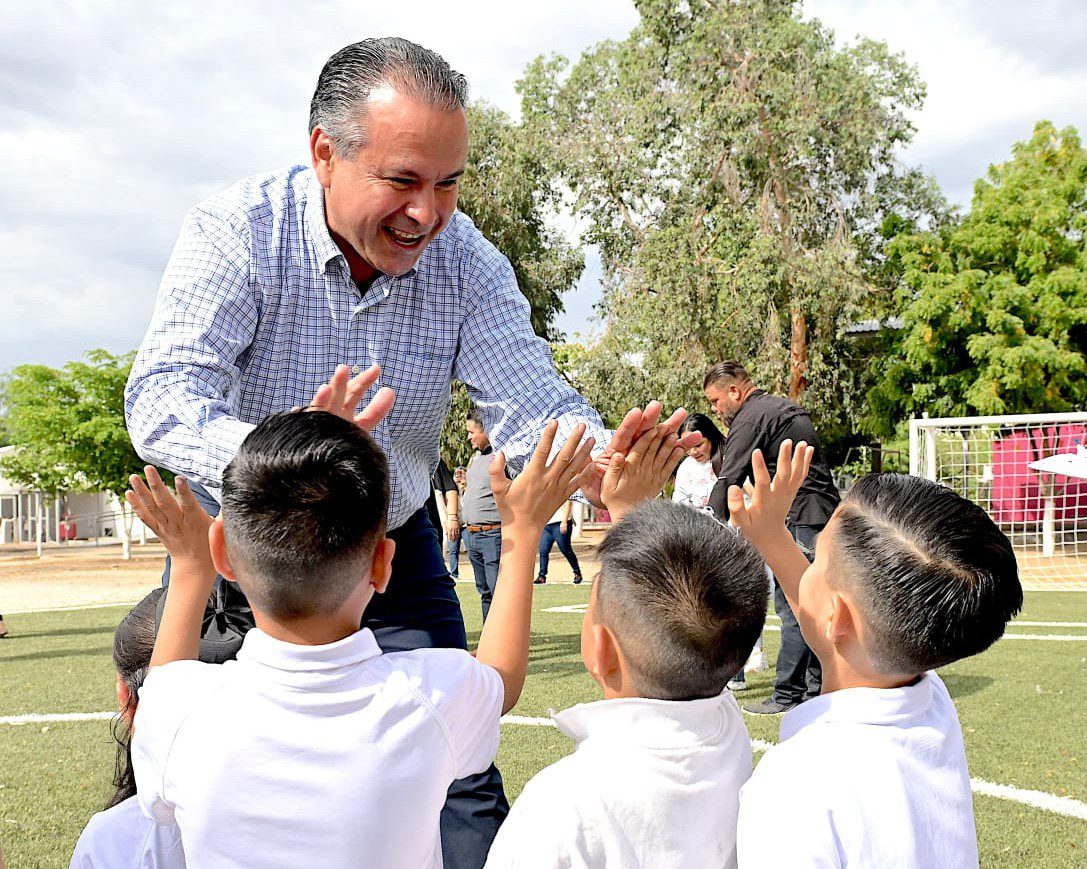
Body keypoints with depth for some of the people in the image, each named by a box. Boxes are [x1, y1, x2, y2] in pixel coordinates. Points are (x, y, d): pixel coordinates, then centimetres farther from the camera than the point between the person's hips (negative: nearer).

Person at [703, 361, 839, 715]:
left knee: (792, 608, -7)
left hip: (799, 520, -10)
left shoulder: (750, 419, -7)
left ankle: (787, 695, -5)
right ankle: (816, 689, 16)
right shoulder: (787, 407, 22)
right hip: (824, 517, 10)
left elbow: (728, 482, -12)